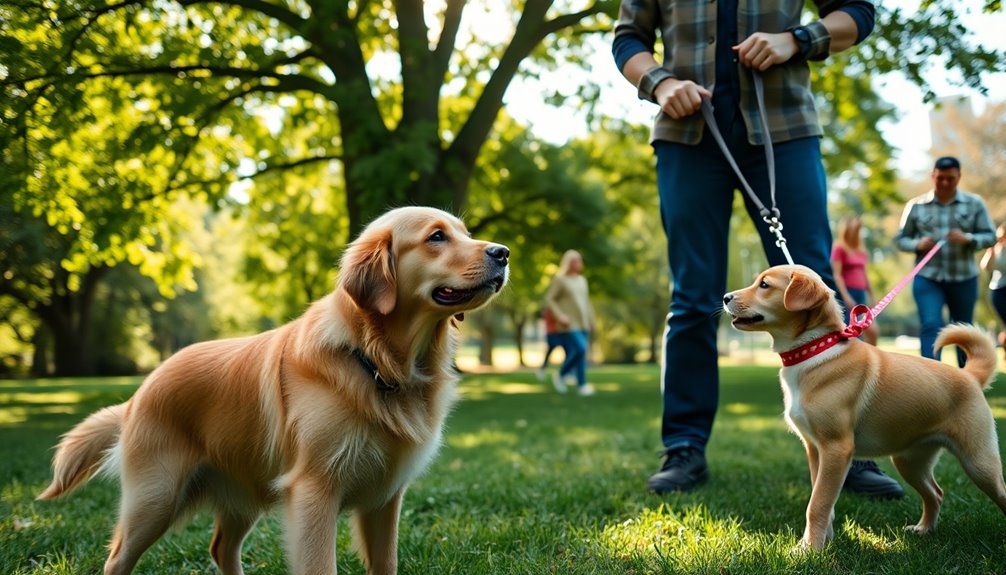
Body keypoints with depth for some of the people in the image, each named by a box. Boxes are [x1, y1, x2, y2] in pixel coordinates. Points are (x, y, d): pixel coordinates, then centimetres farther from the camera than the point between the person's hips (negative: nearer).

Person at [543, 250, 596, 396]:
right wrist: (560, 316, -19)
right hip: (568, 325, -7)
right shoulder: (559, 279, -6)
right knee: (580, 349, -19)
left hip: (581, 324, 7)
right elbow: (548, 300, -9)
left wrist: (591, 320, 15)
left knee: (572, 354, 5)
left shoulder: (582, 280, 15)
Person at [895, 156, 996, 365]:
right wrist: (917, 244, -15)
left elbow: (990, 236, 0)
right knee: (930, 326, -14)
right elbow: (900, 239, 7)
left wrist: (968, 239, -19)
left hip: (964, 279, 1)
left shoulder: (975, 204, 3)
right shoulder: (916, 205, 3)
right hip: (927, 278, -1)